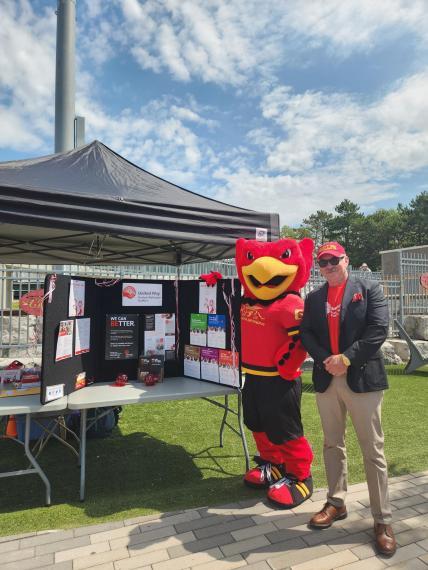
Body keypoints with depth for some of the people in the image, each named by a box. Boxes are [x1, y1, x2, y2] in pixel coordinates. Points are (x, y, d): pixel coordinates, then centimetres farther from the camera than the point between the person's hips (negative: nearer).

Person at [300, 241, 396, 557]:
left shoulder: (369, 289, 0)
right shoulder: (313, 298, 11)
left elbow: (378, 329, -11)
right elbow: (305, 334, 4)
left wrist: (346, 358, -17)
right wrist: (325, 360, -12)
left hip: (362, 378, -4)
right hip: (326, 380, 4)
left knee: (373, 451, 4)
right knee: (333, 445, 15)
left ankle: (383, 520, 18)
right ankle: (336, 503, 32)